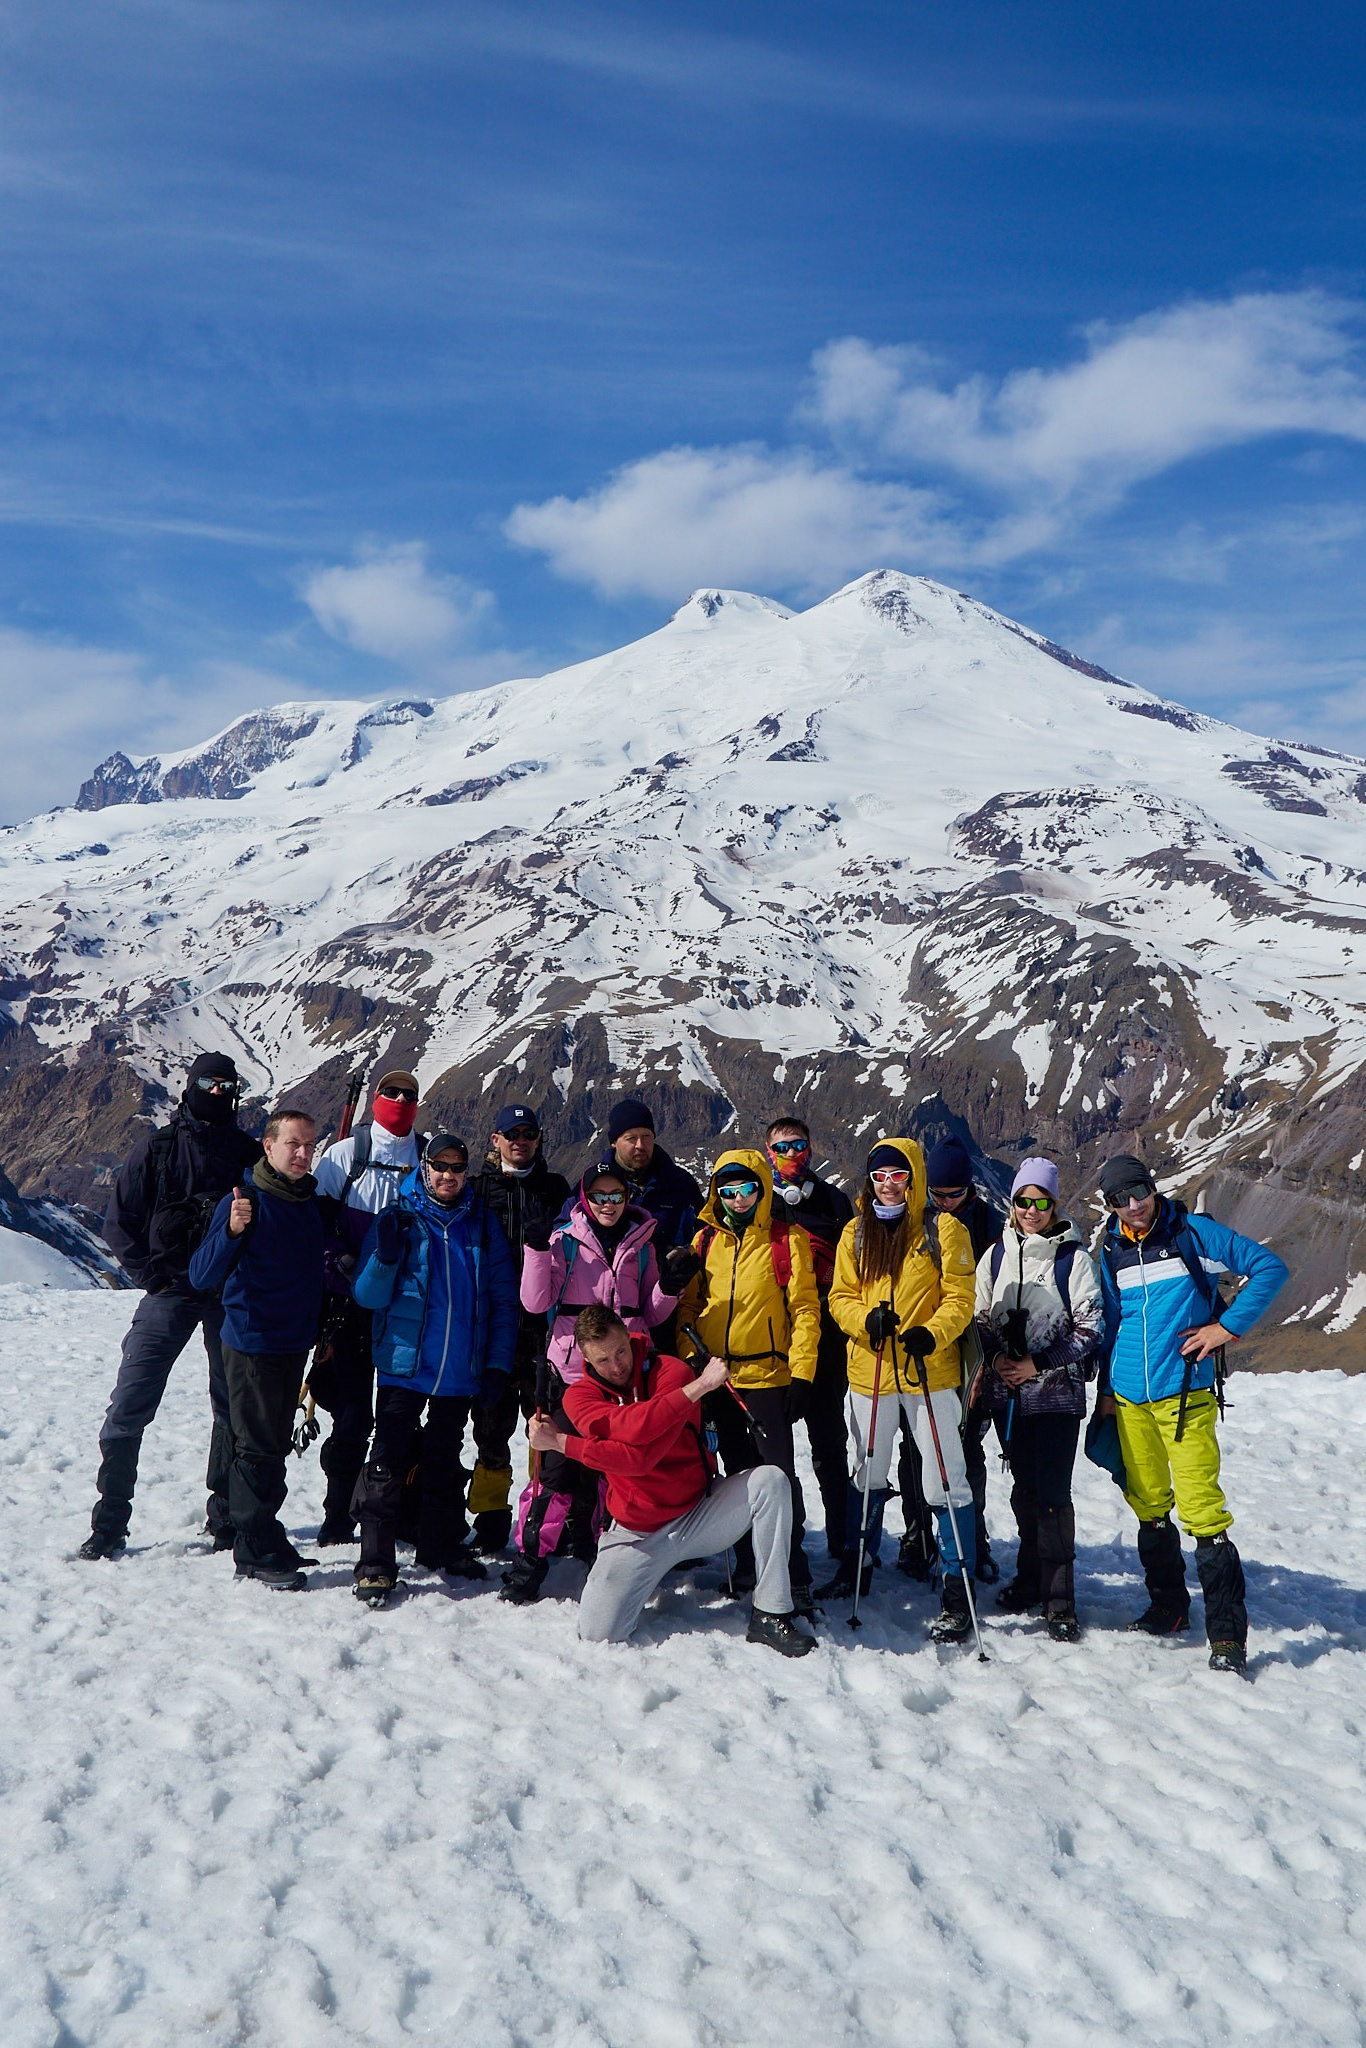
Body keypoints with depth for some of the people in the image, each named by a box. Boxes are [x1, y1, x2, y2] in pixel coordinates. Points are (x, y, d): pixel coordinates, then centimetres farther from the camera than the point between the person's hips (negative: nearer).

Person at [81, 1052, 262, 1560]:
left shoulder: (250, 1153, 8)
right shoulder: (156, 1147, 3)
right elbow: (119, 1222, 3)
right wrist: (152, 1276, -6)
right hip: (170, 1291, -2)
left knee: (234, 1408, 7)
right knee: (129, 1406, -7)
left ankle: (226, 1518, 19)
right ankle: (109, 1523, 2)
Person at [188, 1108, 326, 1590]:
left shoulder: (311, 1200, 6)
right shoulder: (245, 1200, -15)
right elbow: (202, 1277, -23)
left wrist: (322, 1330, 19)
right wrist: (232, 1230, -38)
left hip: (295, 1345, 7)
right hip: (252, 1345, -7)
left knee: (275, 1445, 15)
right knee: (258, 1449, -1)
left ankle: (264, 1535, 27)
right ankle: (254, 1550, 10)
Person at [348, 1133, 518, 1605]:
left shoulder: (483, 1222, 3)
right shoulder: (397, 1219, -2)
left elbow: (503, 1298, 4)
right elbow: (369, 1297, -5)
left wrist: (498, 1363, -3)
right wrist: (386, 1257, -24)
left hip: (461, 1370, 3)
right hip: (404, 1365, -2)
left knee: (445, 1460, 16)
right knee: (387, 1460, -6)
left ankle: (443, 1545, 29)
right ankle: (375, 1562, -1)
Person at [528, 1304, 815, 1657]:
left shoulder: (673, 1373, -14)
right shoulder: (580, 1396, -6)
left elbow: (642, 1457, -26)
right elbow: (628, 1428, -30)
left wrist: (561, 1443, -24)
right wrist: (697, 1387, -34)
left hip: (699, 1515, 0)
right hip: (638, 1534, 1)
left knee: (770, 1481, -25)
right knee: (596, 1634, -15)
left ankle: (770, 1615, -18)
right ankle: (642, 1577, 19)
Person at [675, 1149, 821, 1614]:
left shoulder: (787, 1240, -1)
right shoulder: (706, 1240, 9)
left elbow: (804, 1309, -4)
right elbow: (689, 1304, 13)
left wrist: (801, 1373, -10)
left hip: (768, 1375, -4)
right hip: (717, 1376, 4)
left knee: (779, 1475, -6)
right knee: (739, 1475, 13)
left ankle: (794, 1576, 2)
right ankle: (748, 1565, 23)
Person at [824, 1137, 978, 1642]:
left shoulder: (944, 1229, -4)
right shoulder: (856, 1233, 7)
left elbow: (959, 1298, -6)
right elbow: (841, 1297, 6)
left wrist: (933, 1334, -24)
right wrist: (866, 1320, -15)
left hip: (930, 1369, -4)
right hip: (869, 1369, 4)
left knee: (944, 1480, -4)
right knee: (869, 1475, 19)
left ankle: (957, 1586, 4)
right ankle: (858, 1564, 34)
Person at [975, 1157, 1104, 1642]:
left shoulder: (1074, 1258, -4)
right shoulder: (996, 1255, 7)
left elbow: (1091, 1329, -6)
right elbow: (980, 1319, 13)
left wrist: (1039, 1363, -11)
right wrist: (996, 1357, -5)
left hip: (1057, 1393, -4)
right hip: (1008, 1394, 4)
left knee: (1053, 1493, -7)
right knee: (1024, 1489, 13)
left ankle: (1059, 1599, 0)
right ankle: (1030, 1578, 26)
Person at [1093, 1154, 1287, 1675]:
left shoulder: (1193, 1233, -3)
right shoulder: (1112, 1251, 10)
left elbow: (1270, 1268, -3)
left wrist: (1228, 1325, -8)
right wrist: (1106, 1387, 19)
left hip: (1184, 1392, -5)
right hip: (1129, 1397, 5)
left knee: (1199, 1506, -10)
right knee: (1148, 1505, 10)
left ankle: (1228, 1633, -5)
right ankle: (1168, 1607, 25)